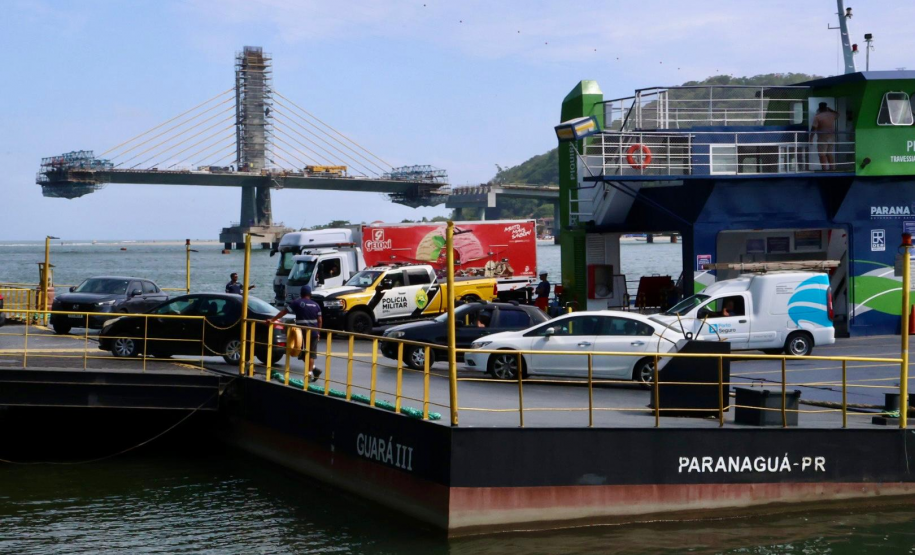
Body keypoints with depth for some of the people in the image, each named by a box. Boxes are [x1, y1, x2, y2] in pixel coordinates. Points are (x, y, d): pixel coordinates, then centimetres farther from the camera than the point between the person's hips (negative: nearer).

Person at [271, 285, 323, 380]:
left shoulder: (296, 303, -3)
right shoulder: (316, 305, 8)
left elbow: (284, 311, -9)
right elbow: (320, 320, 9)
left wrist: (272, 320, -10)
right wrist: (318, 332, 19)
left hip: (302, 332, -3)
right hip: (313, 333, 3)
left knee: (303, 354, 7)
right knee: (310, 354, 11)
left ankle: (313, 369, -1)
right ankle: (310, 372, 7)